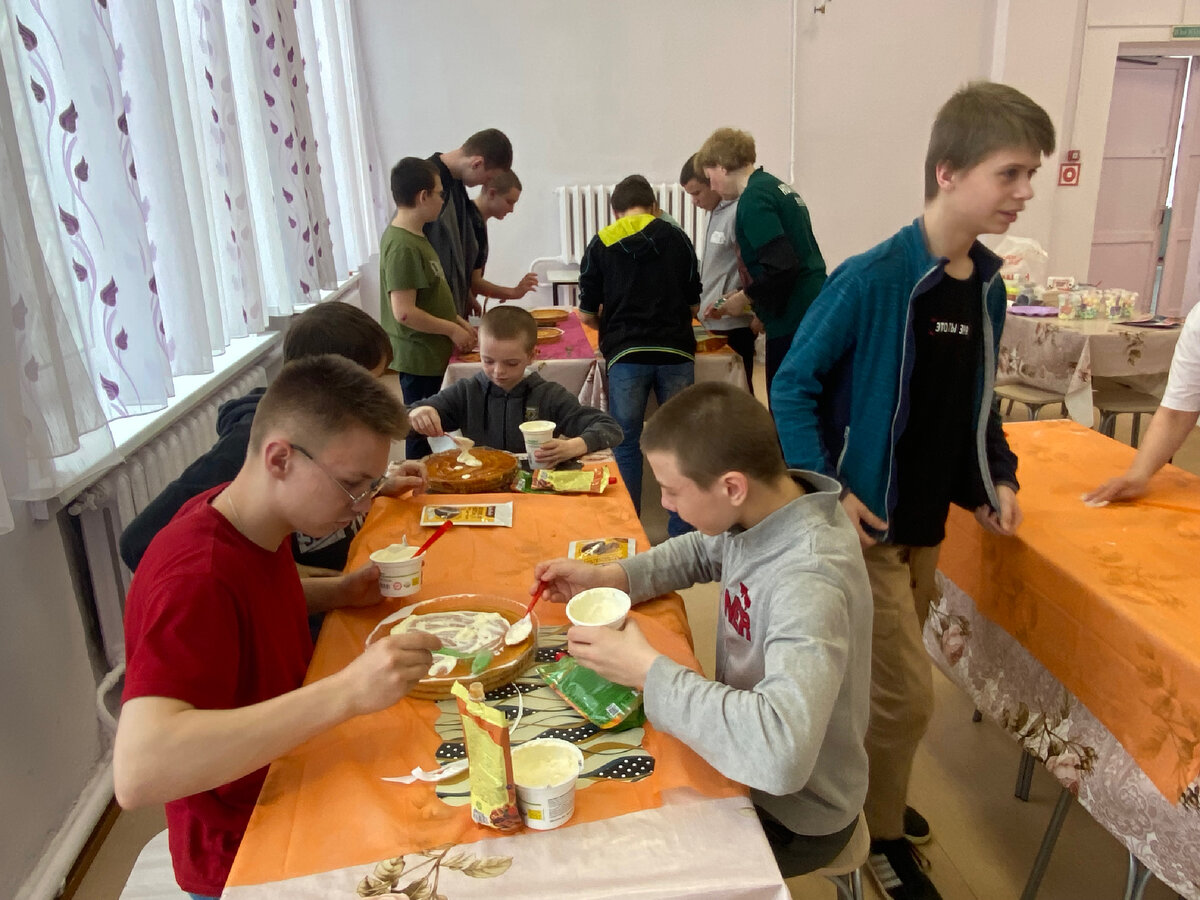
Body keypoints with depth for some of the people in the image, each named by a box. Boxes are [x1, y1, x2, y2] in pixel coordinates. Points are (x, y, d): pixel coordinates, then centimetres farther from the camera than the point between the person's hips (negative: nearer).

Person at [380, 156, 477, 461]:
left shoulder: (414, 236, 9)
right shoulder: (402, 245, -21)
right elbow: (404, 312, -25)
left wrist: (456, 320, 8)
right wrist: (452, 330, -16)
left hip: (431, 354, 10)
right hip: (419, 357, -10)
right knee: (422, 432, 3)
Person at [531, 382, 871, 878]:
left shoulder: (806, 584, -37)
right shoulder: (760, 512, -12)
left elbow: (781, 750, -47)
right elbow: (700, 551, 9)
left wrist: (648, 671, -35)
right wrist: (606, 576, -7)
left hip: (793, 816, -7)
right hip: (750, 759, 7)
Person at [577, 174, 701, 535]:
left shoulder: (601, 244, 6)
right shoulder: (677, 238, 8)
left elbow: (587, 314, 7)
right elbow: (693, 304, 13)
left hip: (625, 355, -1)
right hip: (676, 352, 1)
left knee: (626, 446, 10)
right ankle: (681, 532, 15)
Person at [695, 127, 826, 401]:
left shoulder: (753, 199, -13)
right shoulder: (777, 186, 16)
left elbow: (782, 266, -22)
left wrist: (745, 297, -7)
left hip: (792, 322, -10)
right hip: (812, 314, 10)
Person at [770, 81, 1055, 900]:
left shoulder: (987, 287, 3)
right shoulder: (872, 280, -20)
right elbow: (793, 386, -15)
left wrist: (999, 476, 4)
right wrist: (823, 492, -22)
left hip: (929, 520, 7)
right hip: (864, 523, -7)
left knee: (880, 677, 21)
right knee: (906, 693, 0)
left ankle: (868, 792, 45)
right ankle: (882, 834, 25)